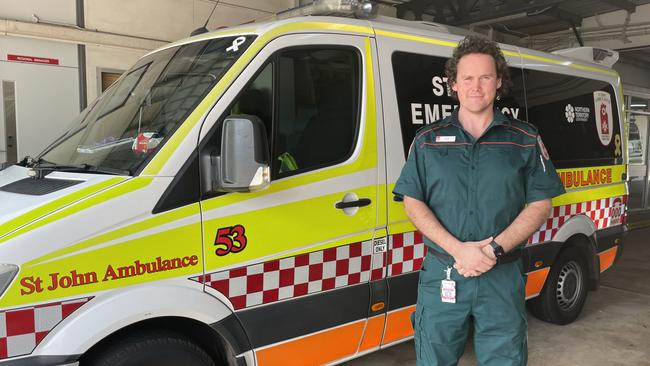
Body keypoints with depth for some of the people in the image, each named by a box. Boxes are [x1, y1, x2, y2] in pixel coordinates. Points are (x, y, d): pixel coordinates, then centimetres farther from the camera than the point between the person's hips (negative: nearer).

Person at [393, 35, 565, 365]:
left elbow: (540, 205, 2)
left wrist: (495, 249, -14)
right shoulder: (428, 140, 5)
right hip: (441, 276, 0)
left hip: (503, 278, 0)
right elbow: (413, 203, 0)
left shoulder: (525, 140, 5)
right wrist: (458, 249, -14)